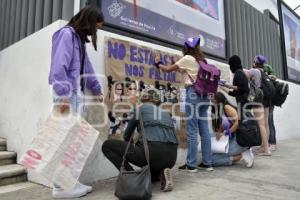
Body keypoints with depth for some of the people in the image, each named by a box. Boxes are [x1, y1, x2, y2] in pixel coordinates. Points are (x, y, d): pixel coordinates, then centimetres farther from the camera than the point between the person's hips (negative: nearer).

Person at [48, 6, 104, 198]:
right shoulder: (66, 33, -4)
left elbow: (87, 68, 25)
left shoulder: (79, 38, 22)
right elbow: (59, 66, -15)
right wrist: (63, 94, -20)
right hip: (66, 93, -9)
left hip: (75, 93, 9)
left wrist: (97, 90, 27)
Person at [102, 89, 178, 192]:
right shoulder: (166, 113, 27)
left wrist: (132, 148, 44)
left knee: (107, 145, 10)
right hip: (171, 156, 6)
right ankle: (161, 174, 6)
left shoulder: (141, 108, 15)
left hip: (151, 151, -6)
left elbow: (127, 135, 24)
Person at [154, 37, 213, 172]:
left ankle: (191, 164, 0)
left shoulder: (187, 58, 1)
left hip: (193, 93, -7)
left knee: (192, 131, -5)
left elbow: (167, 69, 5)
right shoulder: (201, 60, 20)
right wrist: (178, 67, 30)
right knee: (204, 130, 7)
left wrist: (158, 63, 22)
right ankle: (207, 163, 13)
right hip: (204, 95, 7)